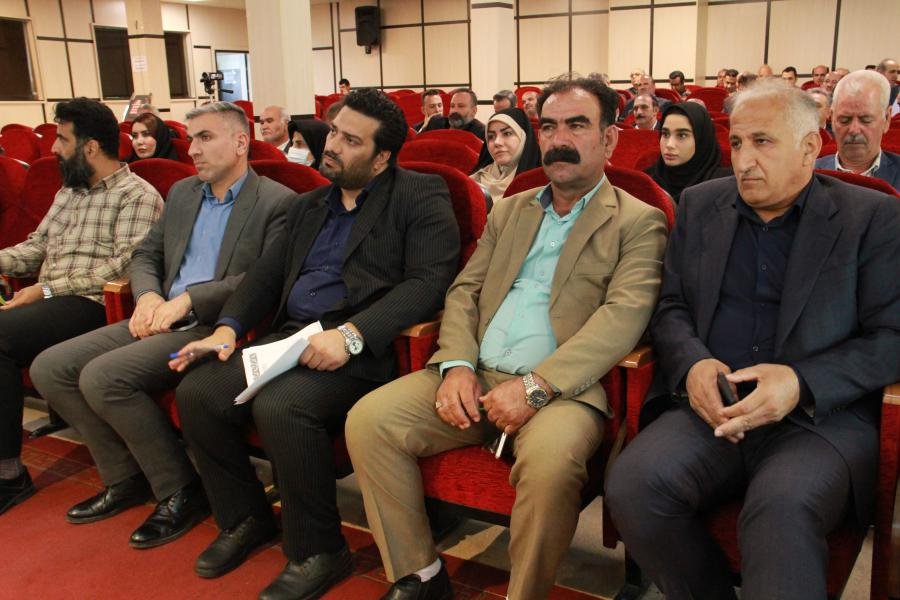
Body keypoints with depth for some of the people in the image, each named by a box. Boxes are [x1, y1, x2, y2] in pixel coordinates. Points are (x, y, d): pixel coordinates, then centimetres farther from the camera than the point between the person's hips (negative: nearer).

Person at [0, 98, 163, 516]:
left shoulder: (137, 195, -5)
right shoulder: (68, 192, 23)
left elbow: (126, 266, -15)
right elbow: (37, 246, 24)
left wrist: (48, 288, -16)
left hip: (92, 306, -8)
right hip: (47, 302, 8)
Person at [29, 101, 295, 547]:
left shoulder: (277, 202, -4)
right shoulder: (181, 193, 19)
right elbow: (145, 255, 22)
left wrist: (188, 299, -19)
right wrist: (148, 296, -1)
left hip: (217, 326, -8)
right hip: (163, 319, 8)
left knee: (102, 377, -25)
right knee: (49, 368, -3)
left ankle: (180, 490, -7)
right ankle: (126, 478, 9)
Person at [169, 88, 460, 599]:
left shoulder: (421, 198, -2)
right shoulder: (310, 206, 22)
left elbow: (428, 284, -15)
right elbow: (269, 272, 21)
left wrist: (351, 334, -25)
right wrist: (228, 327, 3)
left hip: (362, 347, -7)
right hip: (290, 336, 8)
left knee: (280, 407, -31)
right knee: (196, 394, -10)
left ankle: (318, 552, -7)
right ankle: (246, 519, 14)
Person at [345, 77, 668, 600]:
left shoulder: (639, 221, 4)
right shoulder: (510, 210, 21)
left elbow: (623, 316, -11)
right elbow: (464, 291, 16)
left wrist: (535, 386, -22)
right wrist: (456, 364, -5)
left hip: (562, 388, -5)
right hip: (476, 378, 5)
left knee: (549, 459, -36)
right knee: (368, 419, -14)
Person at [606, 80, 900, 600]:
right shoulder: (700, 205, 15)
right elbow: (671, 307, 14)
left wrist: (803, 383, -18)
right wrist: (692, 364, -9)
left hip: (824, 417, -3)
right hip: (713, 409, 4)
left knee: (782, 508, -36)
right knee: (633, 483, -24)